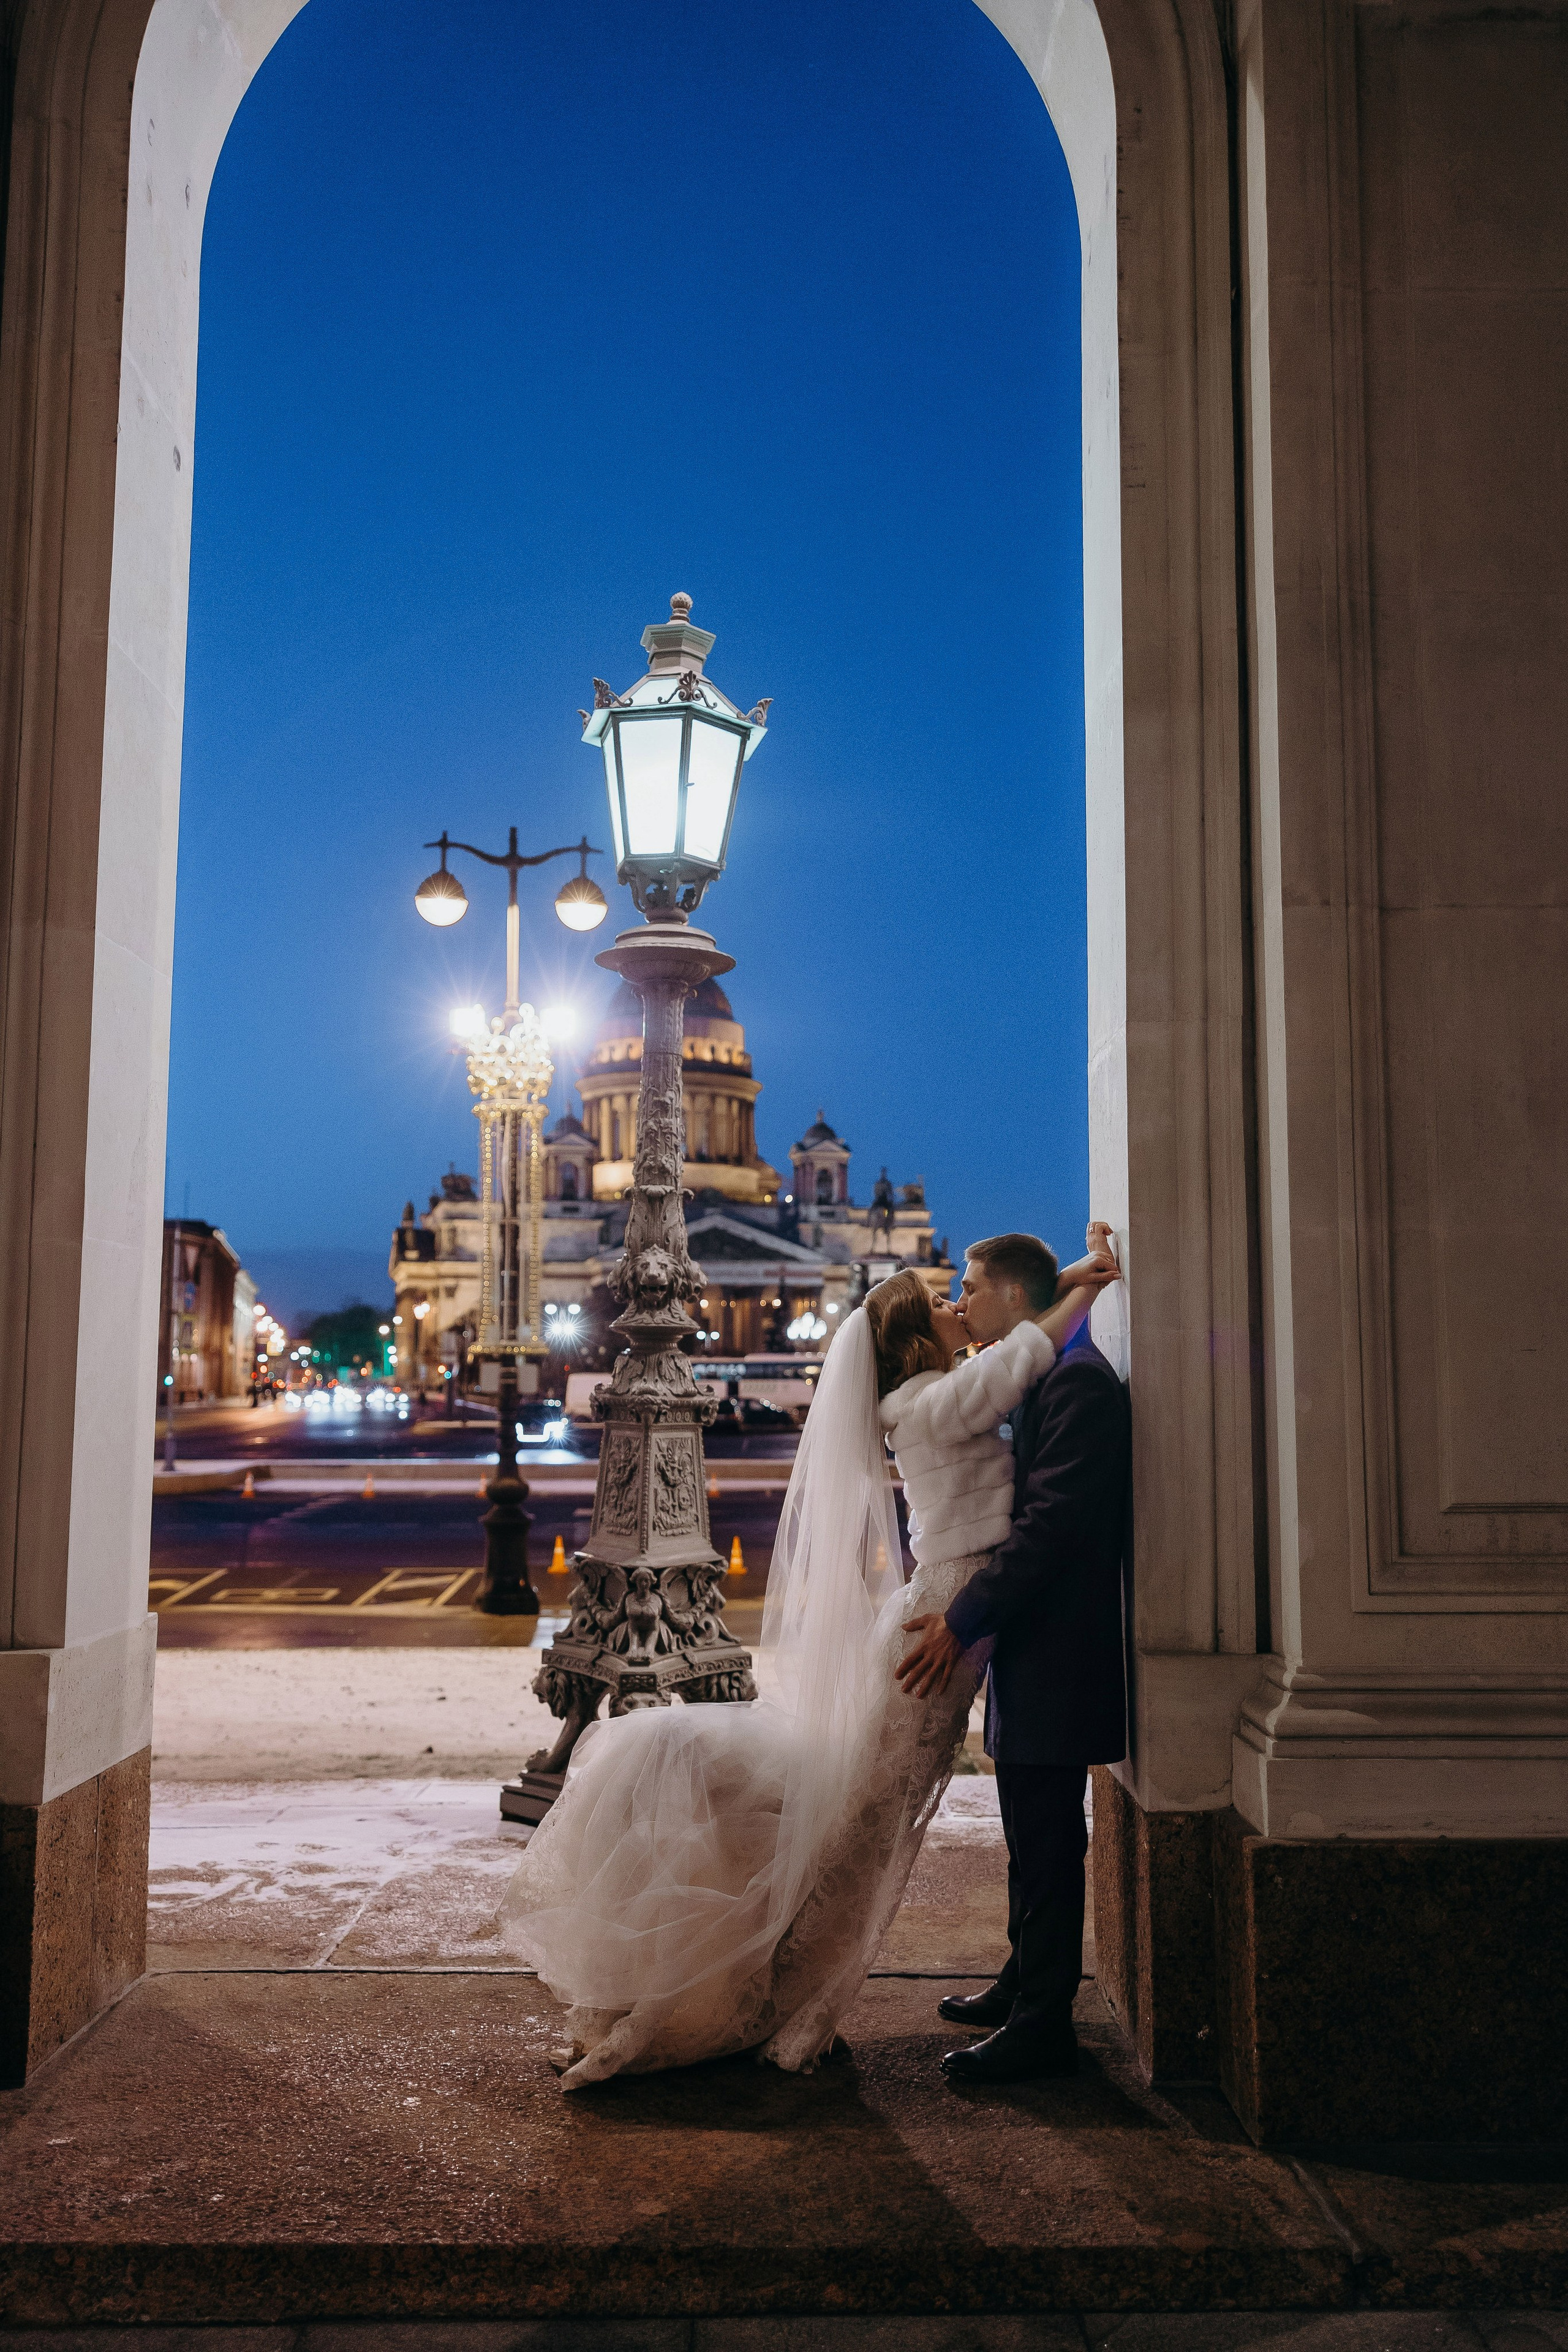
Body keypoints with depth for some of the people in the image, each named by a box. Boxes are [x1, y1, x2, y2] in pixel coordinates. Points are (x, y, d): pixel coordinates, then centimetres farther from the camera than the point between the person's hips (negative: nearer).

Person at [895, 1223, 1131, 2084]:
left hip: (1056, 1649, -10)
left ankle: (1042, 2026, 8)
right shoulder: (1038, 1380, 15)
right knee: (1034, 1837, 20)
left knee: (1046, 1840, -2)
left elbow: (1051, 1522, -24)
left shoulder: (1077, 1381, -17)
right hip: (1028, 1645, 10)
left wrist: (962, 1620, -23)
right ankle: (1025, 1986, 33)